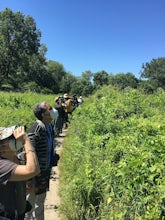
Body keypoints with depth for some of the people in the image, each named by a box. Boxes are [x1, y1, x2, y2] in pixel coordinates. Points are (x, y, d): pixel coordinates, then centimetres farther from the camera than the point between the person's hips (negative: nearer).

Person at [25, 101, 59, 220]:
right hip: (35, 174, -8)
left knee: (40, 203, 25)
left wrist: (49, 172, 16)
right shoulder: (37, 129, -25)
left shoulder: (50, 126, 1)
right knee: (29, 205, 10)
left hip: (45, 173, 8)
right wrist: (29, 179, -21)